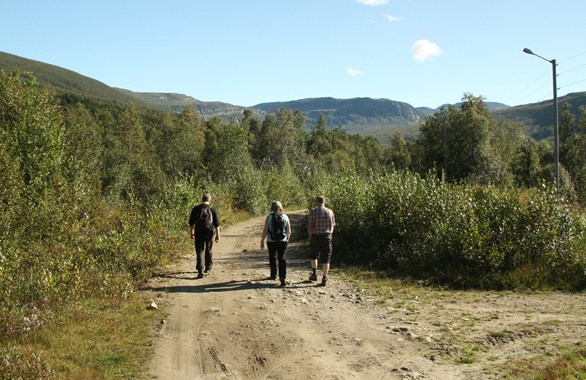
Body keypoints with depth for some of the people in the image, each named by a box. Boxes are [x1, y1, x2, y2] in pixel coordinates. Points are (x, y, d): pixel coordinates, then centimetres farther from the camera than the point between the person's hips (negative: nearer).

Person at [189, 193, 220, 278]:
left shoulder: (196, 209, 0)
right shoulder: (212, 209, -2)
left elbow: (191, 222, 4)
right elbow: (216, 224, -2)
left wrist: (192, 232, 15)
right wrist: (218, 235, 3)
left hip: (199, 233, -1)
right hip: (209, 233, 1)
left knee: (200, 252, -1)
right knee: (208, 251, 18)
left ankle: (200, 271, -14)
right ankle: (208, 268, 31)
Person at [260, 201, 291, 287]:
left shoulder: (269, 217, -6)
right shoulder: (285, 217, -1)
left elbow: (265, 230, -7)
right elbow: (289, 231, 3)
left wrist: (262, 241, 3)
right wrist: (287, 239, 19)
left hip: (271, 241, 0)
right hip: (282, 241, 0)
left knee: (272, 258, 18)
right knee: (282, 259, -1)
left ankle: (273, 275, 31)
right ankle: (282, 278, -13)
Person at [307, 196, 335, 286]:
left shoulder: (313, 211, -9)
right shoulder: (330, 212, -1)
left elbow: (310, 227, -9)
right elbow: (333, 225, 7)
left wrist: (311, 237, 5)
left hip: (316, 237, -1)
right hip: (327, 237, 1)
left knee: (313, 256, 22)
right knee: (326, 259, 5)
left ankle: (314, 274, 21)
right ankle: (324, 279, 2)